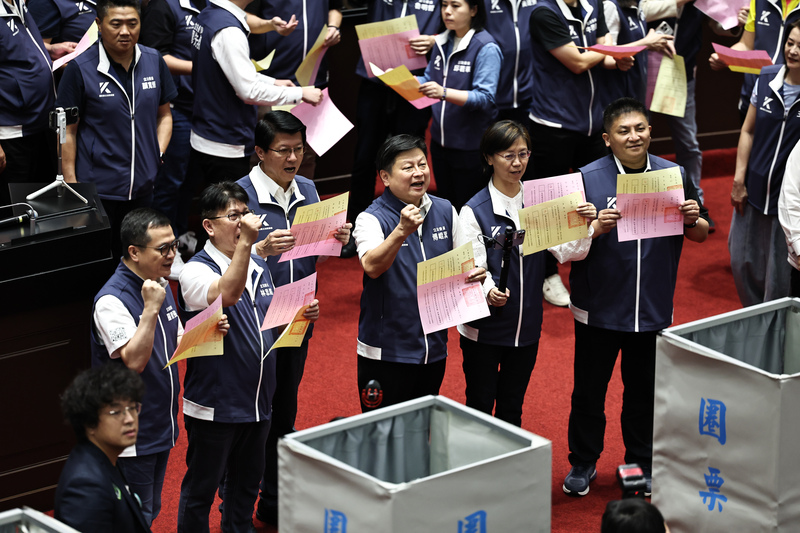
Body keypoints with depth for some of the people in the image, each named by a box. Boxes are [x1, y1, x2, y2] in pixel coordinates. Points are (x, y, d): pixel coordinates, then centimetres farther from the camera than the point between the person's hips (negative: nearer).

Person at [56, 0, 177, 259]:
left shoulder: (154, 61, 4)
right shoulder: (80, 68, -9)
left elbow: (164, 114, 15)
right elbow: (68, 131, -5)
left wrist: (157, 154, 0)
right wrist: (71, 183, -7)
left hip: (143, 187, 4)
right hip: (97, 187, -4)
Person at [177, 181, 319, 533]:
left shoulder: (259, 267, 9)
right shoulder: (196, 270, -15)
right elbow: (227, 294, -37)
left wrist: (300, 315, 0)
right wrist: (245, 242, -40)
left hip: (257, 402, 7)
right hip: (213, 407, -7)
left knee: (247, 482, 20)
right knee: (200, 489, 5)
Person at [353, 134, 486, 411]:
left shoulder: (445, 211, 5)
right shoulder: (372, 219, -12)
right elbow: (372, 266, -30)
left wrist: (473, 274, -6)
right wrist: (402, 230, -44)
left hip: (434, 348, 5)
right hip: (387, 353, -5)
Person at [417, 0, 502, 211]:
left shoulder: (486, 48, -14)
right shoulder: (443, 43, 9)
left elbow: (485, 98, -22)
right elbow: (429, 80, 15)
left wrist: (444, 93, -36)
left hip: (470, 146, -7)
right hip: (440, 141, 7)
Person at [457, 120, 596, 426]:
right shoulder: (474, 211, -10)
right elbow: (471, 268, -16)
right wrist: (489, 292, -36)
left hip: (527, 327, 4)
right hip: (484, 328, -4)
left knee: (512, 408, 15)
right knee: (480, 406, 5)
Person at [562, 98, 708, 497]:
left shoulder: (674, 175, 0)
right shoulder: (588, 178, -9)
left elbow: (701, 235, 9)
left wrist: (693, 220, -13)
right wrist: (596, 229, -28)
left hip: (654, 309, 2)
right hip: (598, 309, -2)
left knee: (645, 390, 15)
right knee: (589, 390, 9)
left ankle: (640, 464, 32)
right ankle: (582, 464, 26)